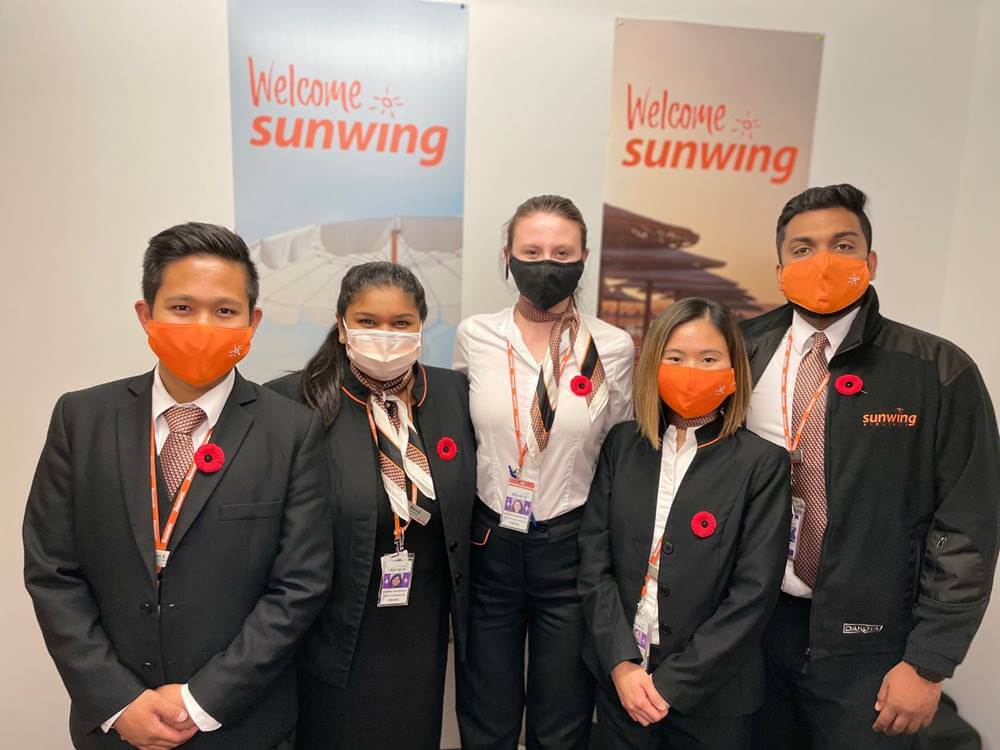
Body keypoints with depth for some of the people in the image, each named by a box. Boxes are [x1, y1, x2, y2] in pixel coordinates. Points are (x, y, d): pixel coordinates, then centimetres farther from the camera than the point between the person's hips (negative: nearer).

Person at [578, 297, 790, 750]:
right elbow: (594, 560, -3)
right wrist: (621, 664, -11)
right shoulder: (623, 444, -2)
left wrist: (671, 683, -13)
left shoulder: (762, 464, -10)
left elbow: (753, 594, -13)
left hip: (710, 693, -2)